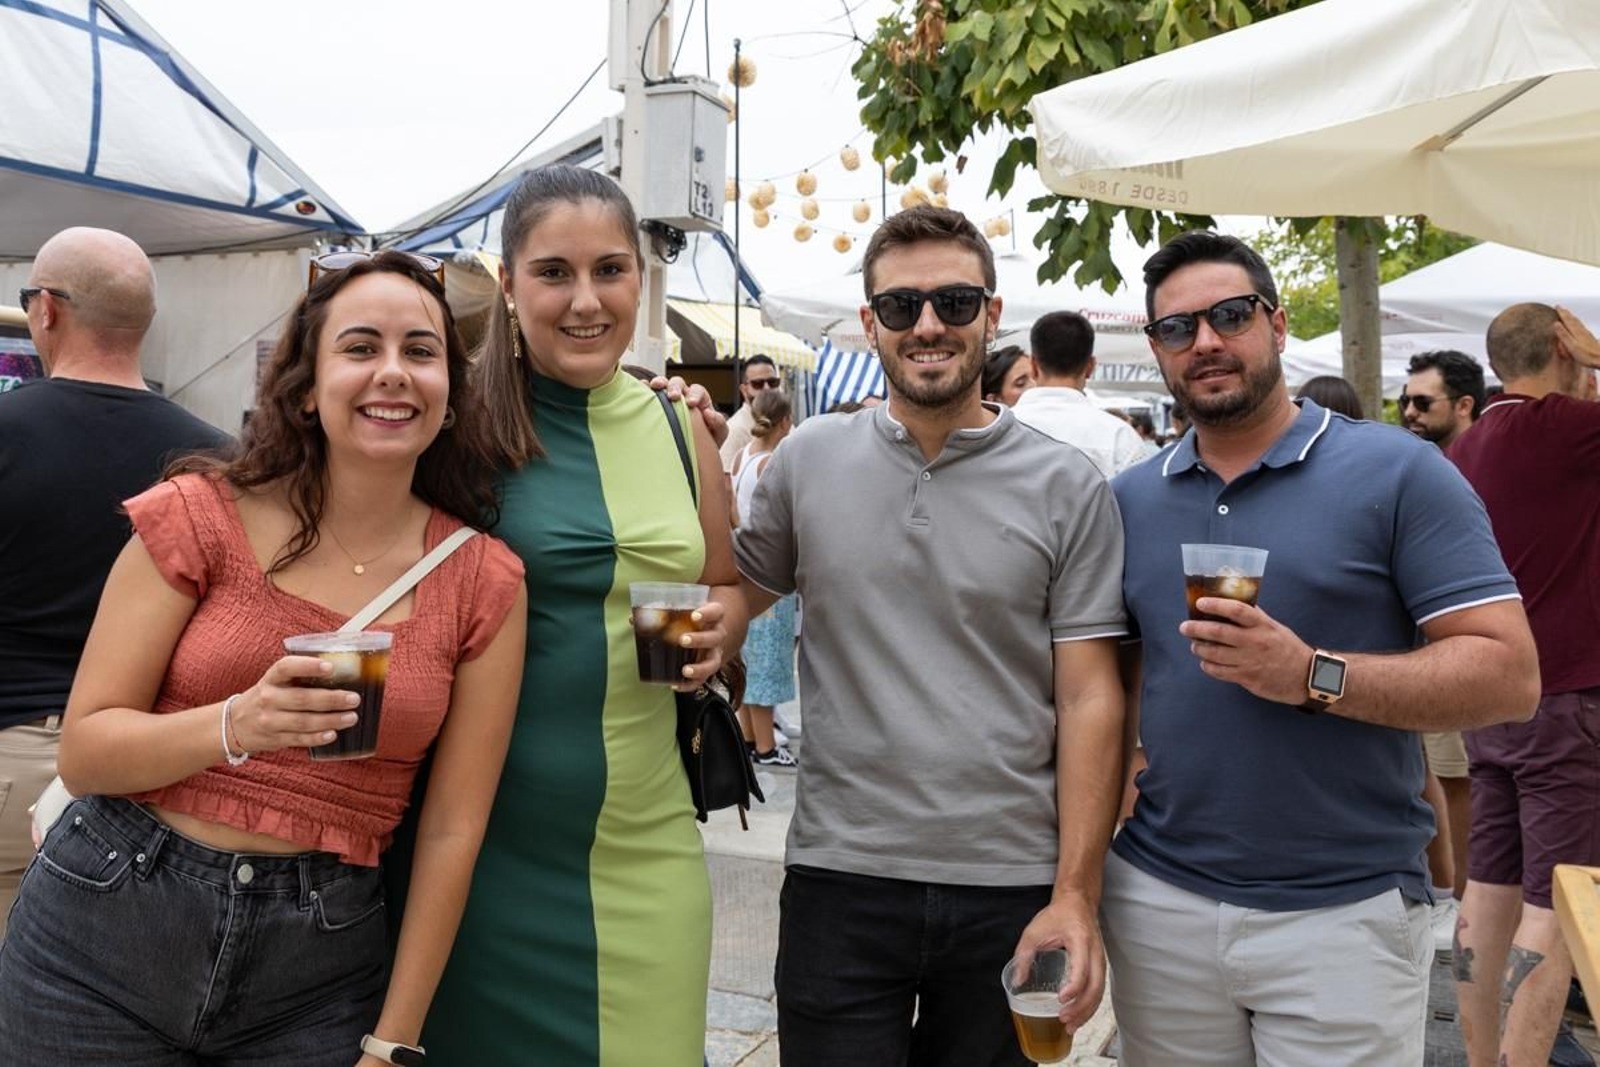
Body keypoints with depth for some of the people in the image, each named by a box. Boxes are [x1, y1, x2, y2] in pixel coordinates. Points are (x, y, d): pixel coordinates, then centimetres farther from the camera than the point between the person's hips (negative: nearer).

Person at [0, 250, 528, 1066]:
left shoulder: (485, 583, -5)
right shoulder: (200, 516, -6)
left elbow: (452, 830, -3)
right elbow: (82, 753, -6)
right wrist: (236, 726, -25)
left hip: (318, 965, 1)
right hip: (106, 935, 0)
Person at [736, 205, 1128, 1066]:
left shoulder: (1068, 490, -2)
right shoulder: (806, 462, 2)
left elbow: (1088, 698, -3)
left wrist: (1075, 897, -8)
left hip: (1012, 889, 0)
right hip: (838, 877, 1)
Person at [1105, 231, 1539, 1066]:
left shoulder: (1397, 472, -5)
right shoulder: (1129, 499, 8)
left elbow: (1508, 674, -10)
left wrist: (1314, 677, -21)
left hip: (1346, 912, -3)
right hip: (1158, 902, 4)